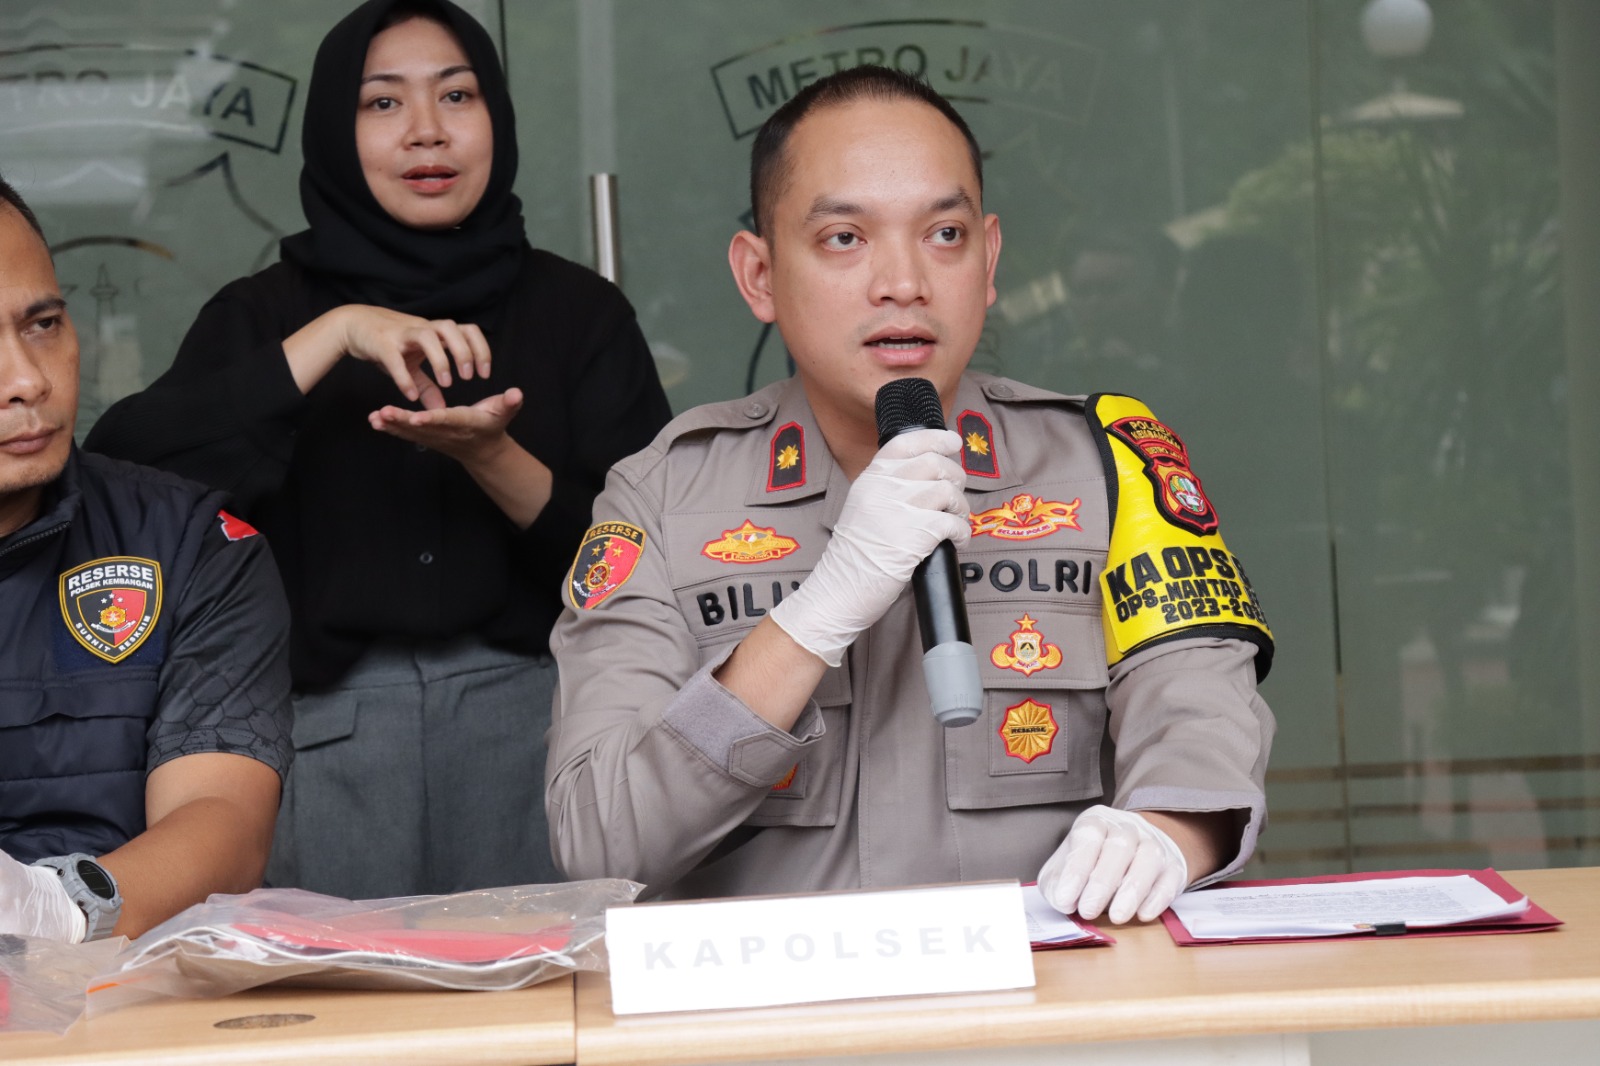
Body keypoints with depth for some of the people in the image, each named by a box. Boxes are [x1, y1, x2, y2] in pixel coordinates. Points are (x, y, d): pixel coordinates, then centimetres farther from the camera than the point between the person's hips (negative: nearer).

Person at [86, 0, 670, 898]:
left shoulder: (580, 311, 10)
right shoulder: (265, 315, 11)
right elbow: (121, 471, -8)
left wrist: (490, 456, -15)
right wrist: (335, 333, -12)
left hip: (529, 699, 0)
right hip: (326, 715, 0)